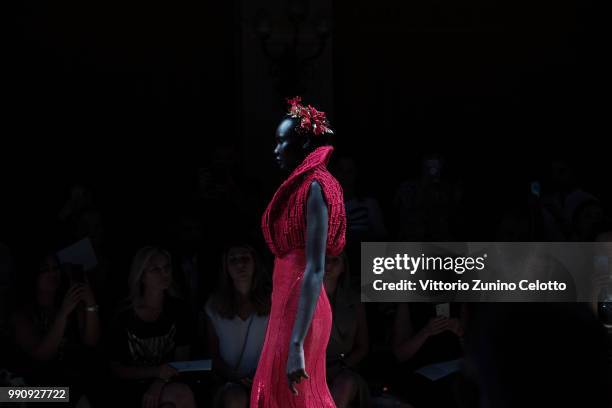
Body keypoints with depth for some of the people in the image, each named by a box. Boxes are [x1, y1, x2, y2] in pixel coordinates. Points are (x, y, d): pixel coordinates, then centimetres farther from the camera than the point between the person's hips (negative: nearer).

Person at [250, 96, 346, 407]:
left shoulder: (315, 187, -15)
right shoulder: (301, 185, 11)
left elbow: (315, 270, -22)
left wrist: (296, 345, -27)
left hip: (299, 309, -9)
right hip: (287, 303, 9)